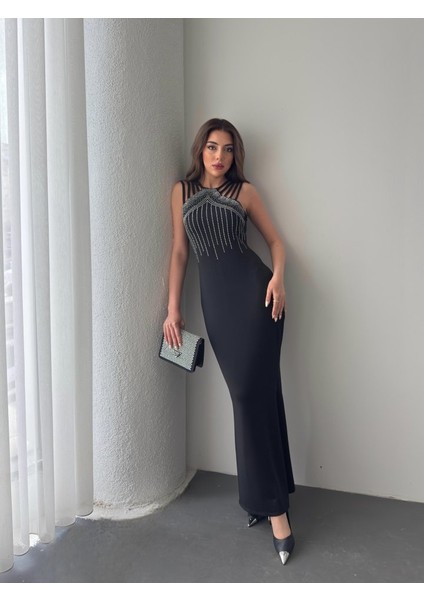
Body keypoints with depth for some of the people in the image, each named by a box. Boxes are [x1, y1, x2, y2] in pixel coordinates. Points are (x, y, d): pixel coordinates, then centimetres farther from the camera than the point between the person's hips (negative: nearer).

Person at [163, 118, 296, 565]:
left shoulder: (244, 191, 9)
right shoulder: (182, 191, 15)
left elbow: (275, 241, 11)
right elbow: (179, 251, 12)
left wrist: (278, 277, -10)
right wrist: (172, 308, 6)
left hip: (252, 287, -2)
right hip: (214, 296, 2)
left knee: (254, 390, -10)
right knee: (247, 392, 4)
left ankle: (274, 505, -3)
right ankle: (264, 495, 16)